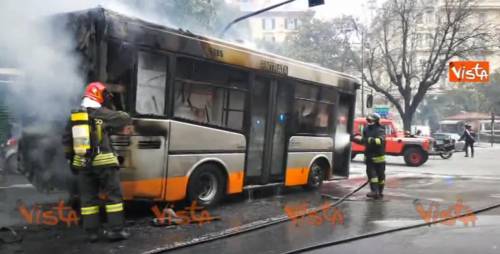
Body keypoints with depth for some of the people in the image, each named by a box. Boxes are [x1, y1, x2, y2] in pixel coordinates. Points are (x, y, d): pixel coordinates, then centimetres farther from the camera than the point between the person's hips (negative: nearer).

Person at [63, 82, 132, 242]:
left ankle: (92, 232, 12)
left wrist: (71, 159, 22)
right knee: (113, 195, 3)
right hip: (103, 162, -5)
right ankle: (116, 230, 1)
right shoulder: (102, 113, -6)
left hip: (83, 163, 5)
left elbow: (66, 140, 14)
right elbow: (126, 119, 0)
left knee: (88, 198, 11)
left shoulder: (74, 116, 10)